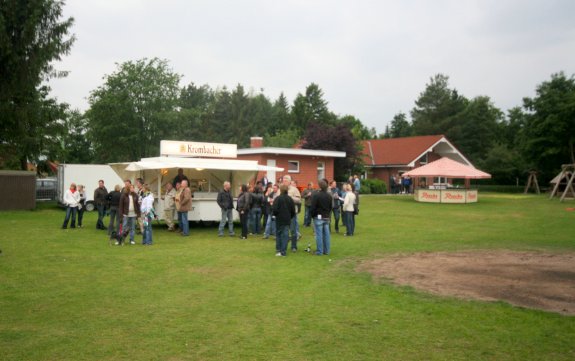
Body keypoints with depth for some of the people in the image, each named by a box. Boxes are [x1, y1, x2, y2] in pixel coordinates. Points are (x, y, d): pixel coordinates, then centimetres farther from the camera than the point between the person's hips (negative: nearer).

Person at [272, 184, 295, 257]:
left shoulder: (278, 198, -11)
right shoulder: (290, 199, 2)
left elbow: (274, 209, -14)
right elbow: (293, 211, 5)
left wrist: (274, 214, 6)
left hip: (279, 220, -3)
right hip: (287, 220, 3)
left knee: (278, 234, 10)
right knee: (285, 235, 3)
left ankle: (278, 250, 9)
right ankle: (283, 252, 2)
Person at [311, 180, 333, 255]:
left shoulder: (316, 195, -14)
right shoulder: (329, 196, 8)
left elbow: (313, 207, -13)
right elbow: (331, 207, 15)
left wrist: (312, 215, 1)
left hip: (318, 217, -6)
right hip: (327, 217, 6)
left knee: (319, 234, -2)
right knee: (326, 234, 9)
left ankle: (319, 251, 0)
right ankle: (326, 250, 14)